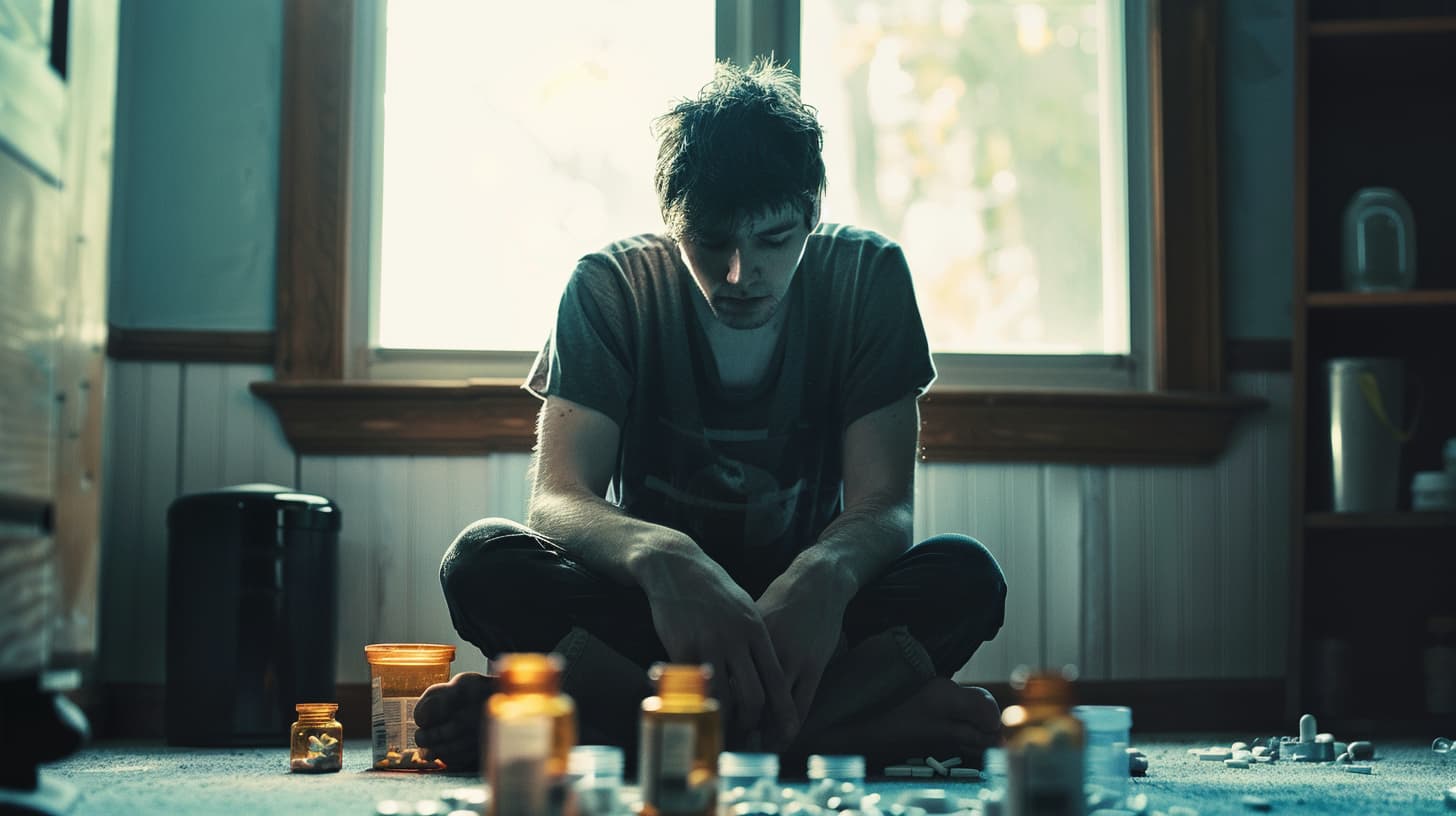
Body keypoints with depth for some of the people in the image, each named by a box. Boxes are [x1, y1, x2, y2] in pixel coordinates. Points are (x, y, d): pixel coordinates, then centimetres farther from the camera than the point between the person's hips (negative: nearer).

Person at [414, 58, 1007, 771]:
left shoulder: (866, 277, -5)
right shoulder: (610, 287, -7)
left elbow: (884, 505, -13)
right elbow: (557, 497, -18)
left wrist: (822, 575, -38)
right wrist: (662, 558, -42)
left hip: (803, 607, 0)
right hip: (647, 606, 0)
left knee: (965, 576, -30)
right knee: (485, 561, -29)